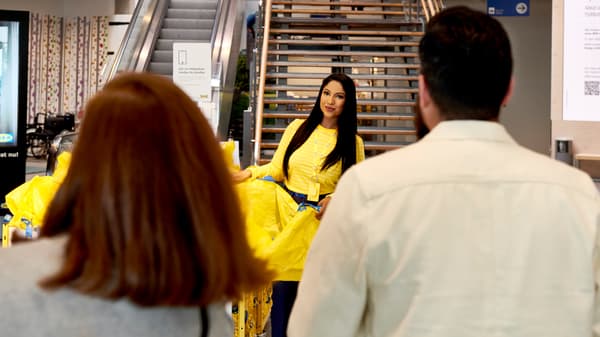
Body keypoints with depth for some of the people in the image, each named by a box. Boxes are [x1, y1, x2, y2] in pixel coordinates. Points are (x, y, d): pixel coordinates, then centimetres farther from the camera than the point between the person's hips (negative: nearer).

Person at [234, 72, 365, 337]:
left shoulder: (353, 142, 2)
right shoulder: (298, 128, 5)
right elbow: (276, 169, 8)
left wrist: (335, 200, -17)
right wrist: (249, 173, -9)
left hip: (324, 220, -1)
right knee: (283, 284, 1)